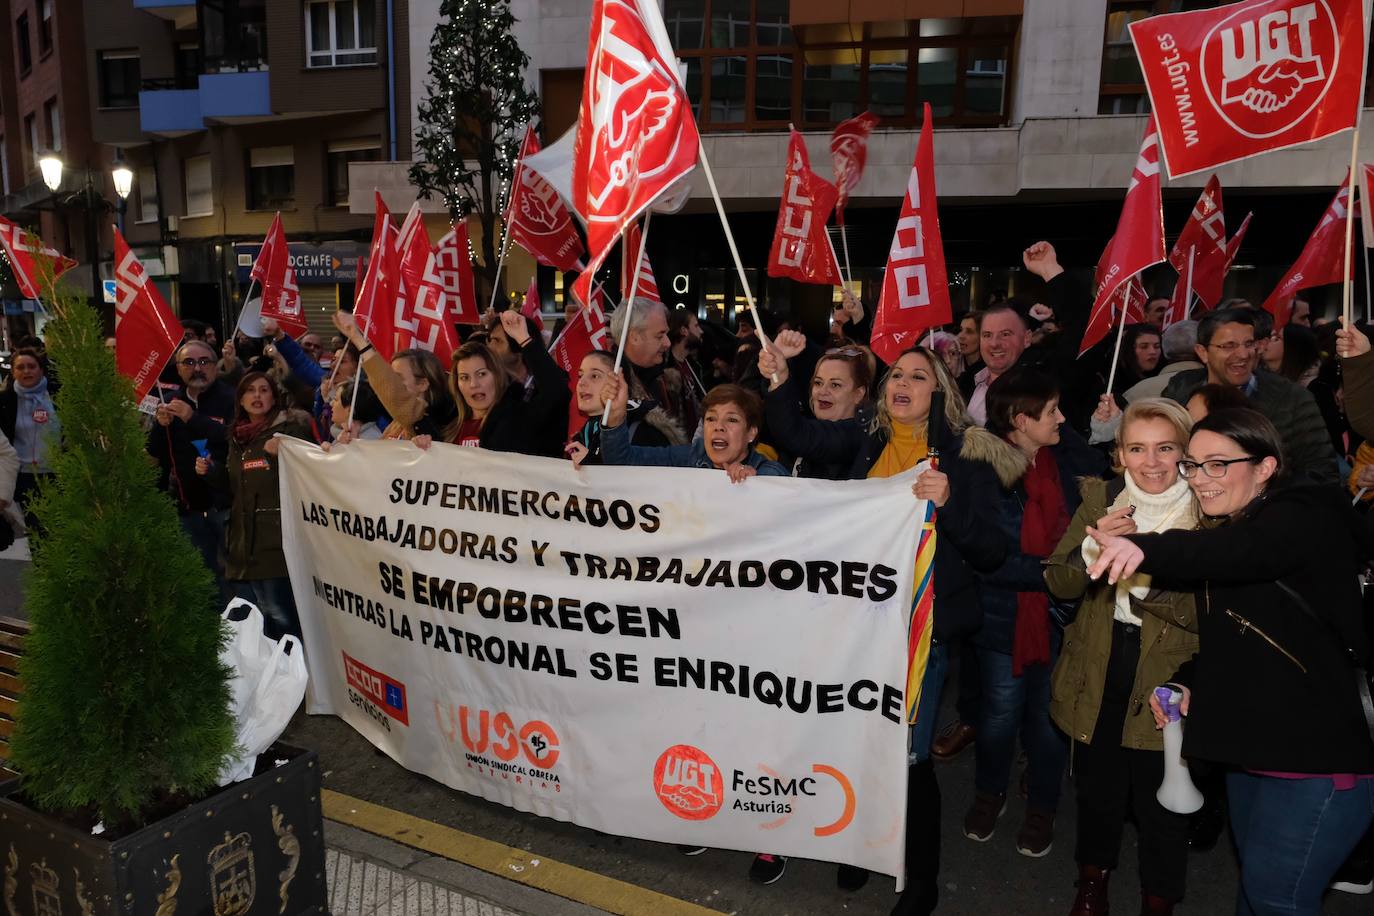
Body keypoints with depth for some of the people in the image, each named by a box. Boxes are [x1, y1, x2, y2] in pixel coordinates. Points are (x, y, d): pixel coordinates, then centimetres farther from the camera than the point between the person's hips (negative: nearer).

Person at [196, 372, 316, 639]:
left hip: (277, 541, -7)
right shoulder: (237, 436, 17)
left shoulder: (291, 428, -4)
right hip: (244, 540, 8)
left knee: (279, 620, -10)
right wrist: (210, 472, 11)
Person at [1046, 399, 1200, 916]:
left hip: (1167, 682, -2)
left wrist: (1143, 577, -31)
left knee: (1161, 805, 12)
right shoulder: (1100, 499, -1)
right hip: (1098, 674, 3)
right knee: (1097, 789, 19)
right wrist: (1094, 546, -23)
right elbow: (1058, 584, -5)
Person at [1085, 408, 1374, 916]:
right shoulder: (1232, 526, 12)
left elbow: (1238, 550, -39)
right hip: (1251, 747, 9)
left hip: (1316, 760, -9)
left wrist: (1144, 547, -57)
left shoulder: (1306, 517, -15)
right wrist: (1187, 680, 2)